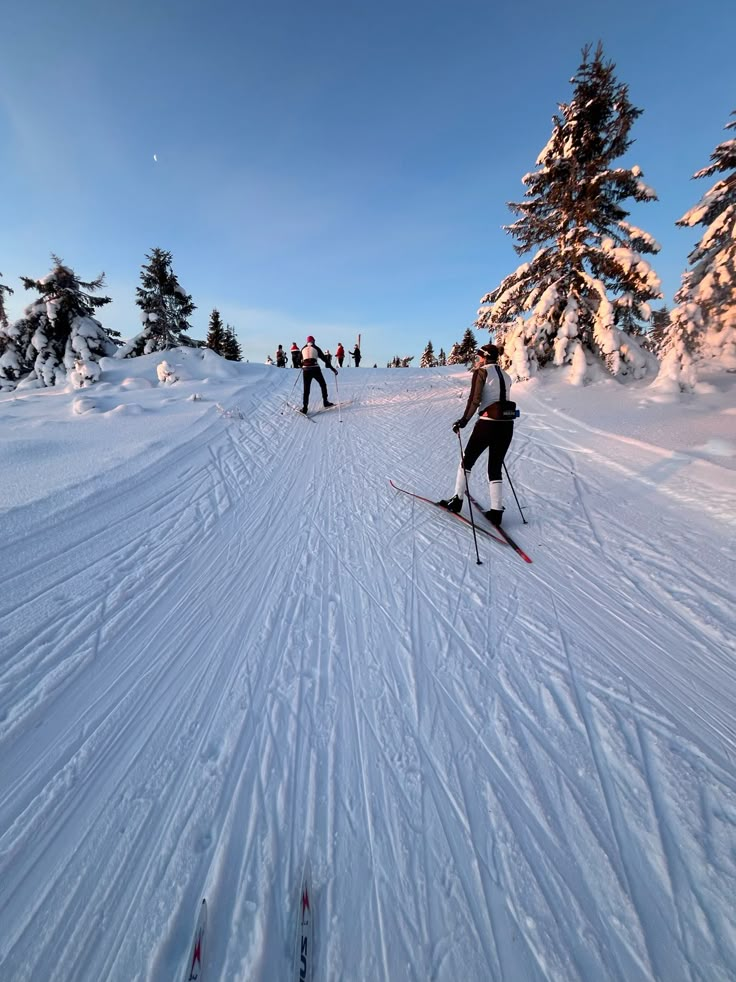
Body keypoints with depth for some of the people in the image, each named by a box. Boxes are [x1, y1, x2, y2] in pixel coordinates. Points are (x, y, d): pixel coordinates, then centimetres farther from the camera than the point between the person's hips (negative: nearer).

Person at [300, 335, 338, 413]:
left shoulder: (303, 349, 13)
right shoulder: (316, 348, 6)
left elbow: (300, 361, 18)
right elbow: (324, 359, 3)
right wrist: (333, 369, 6)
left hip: (305, 370, 2)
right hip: (315, 369, -2)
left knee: (306, 389, 6)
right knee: (323, 385, 18)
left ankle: (304, 407, -3)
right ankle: (325, 402, 18)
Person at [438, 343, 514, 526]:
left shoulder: (481, 372, -2)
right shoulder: (506, 376, 16)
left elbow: (474, 400, -13)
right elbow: (501, 400, 15)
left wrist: (463, 420, -7)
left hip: (487, 424, -6)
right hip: (507, 425, 6)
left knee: (467, 461, 11)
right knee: (495, 468, 11)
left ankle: (457, 500, 18)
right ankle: (496, 511, 8)